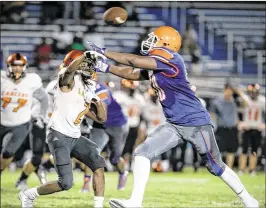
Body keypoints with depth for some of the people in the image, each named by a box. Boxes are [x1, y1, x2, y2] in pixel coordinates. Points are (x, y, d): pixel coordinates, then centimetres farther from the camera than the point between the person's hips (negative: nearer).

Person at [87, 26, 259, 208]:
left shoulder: (170, 59, -19)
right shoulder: (153, 67, 8)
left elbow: (132, 61, -19)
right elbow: (132, 73, 22)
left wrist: (105, 53, -9)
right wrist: (107, 68, 11)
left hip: (196, 122, -8)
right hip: (175, 126, 8)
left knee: (216, 167, 5)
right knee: (142, 152, -7)